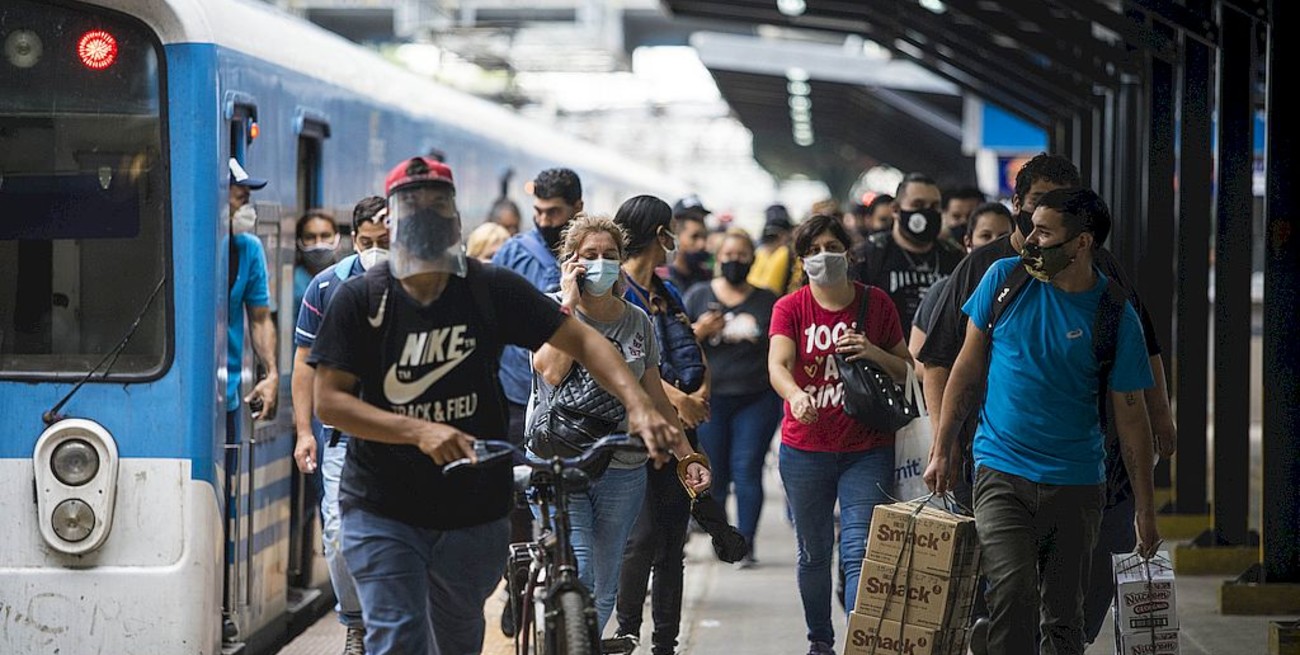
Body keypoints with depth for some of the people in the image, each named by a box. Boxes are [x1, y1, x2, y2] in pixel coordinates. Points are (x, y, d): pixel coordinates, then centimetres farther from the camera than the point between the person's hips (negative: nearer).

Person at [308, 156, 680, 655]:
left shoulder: (491, 290, -4)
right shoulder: (361, 299, -7)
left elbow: (580, 340, -4)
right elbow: (329, 400, -11)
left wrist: (638, 404, -22)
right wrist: (420, 431, -25)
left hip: (473, 514, 2)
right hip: (382, 514, -2)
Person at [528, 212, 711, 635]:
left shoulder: (637, 321, 10)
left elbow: (656, 400, 15)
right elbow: (552, 370, -19)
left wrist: (687, 457, 9)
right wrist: (570, 302, -12)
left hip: (622, 471, 4)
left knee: (604, 591, 8)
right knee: (577, 576, -19)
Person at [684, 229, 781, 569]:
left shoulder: (767, 301, 9)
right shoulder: (698, 296, 7)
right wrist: (700, 331, -11)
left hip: (757, 399, 0)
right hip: (710, 398, 0)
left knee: (747, 470, -8)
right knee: (713, 473, 2)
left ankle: (745, 543, -7)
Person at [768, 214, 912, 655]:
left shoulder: (876, 303, 3)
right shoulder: (791, 308, 0)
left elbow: (906, 371, 10)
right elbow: (777, 365, -18)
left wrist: (874, 352, -12)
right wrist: (795, 396, -40)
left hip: (867, 449, -1)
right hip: (805, 450, 1)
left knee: (859, 552, -12)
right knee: (813, 553, 11)